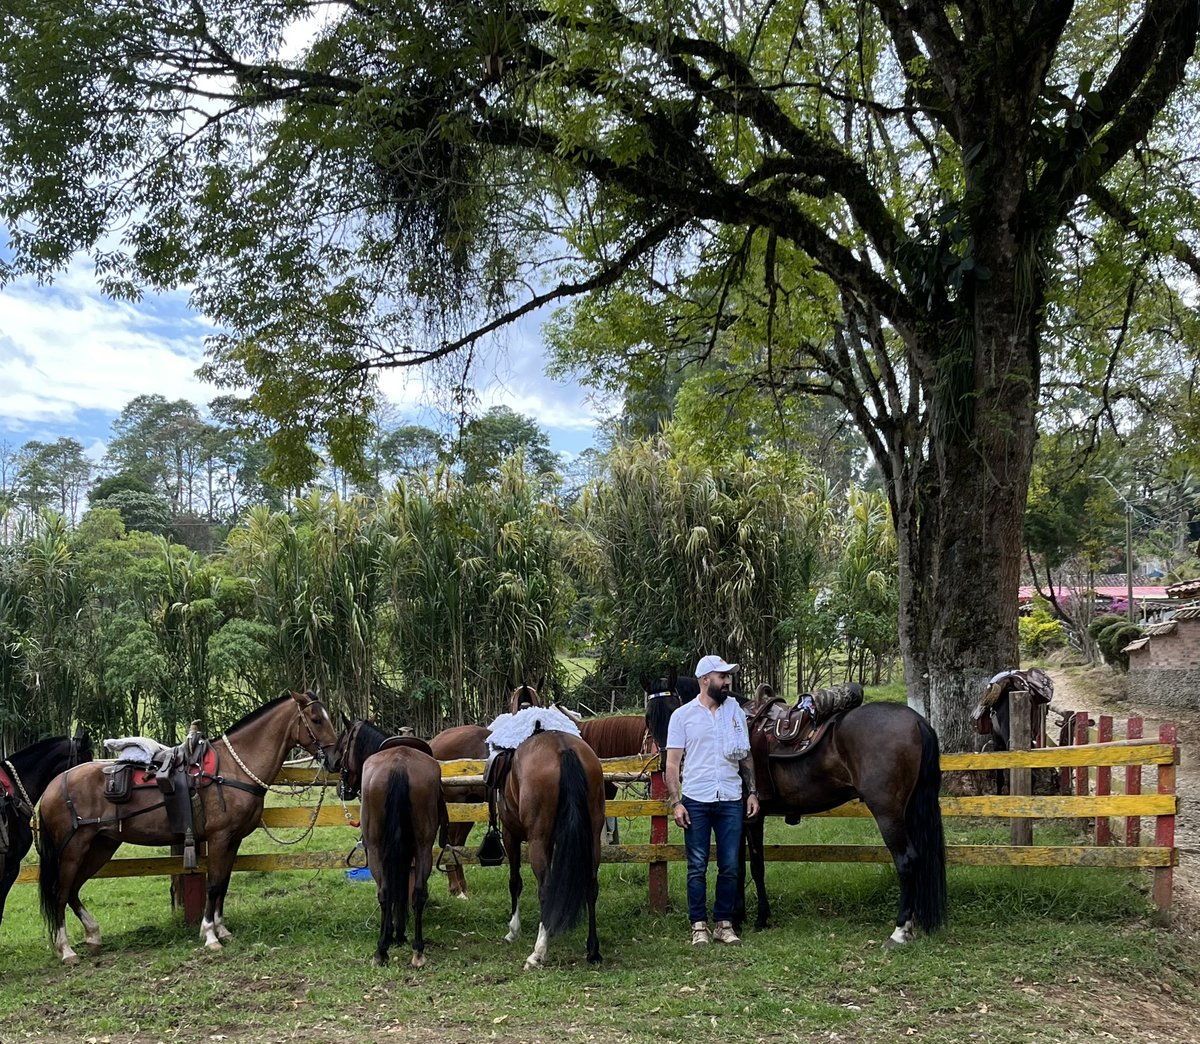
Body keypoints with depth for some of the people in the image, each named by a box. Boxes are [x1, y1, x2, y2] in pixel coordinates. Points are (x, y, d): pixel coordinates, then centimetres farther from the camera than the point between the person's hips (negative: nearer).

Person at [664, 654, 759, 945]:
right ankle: (699, 925, 13)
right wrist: (675, 802, -9)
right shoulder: (683, 715, -1)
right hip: (696, 801, -2)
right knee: (697, 867, 3)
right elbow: (673, 762, -2)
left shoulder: (736, 711, 8)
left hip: (730, 801, 3)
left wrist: (752, 792, 5)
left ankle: (724, 923, 16)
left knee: (730, 867, 5)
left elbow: (746, 757, 13)